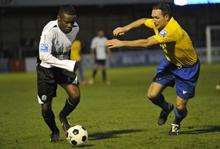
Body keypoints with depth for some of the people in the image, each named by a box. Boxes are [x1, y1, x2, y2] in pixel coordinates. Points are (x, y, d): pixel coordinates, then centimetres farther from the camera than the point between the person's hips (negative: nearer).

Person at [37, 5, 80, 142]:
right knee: (46, 107, -3)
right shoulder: (50, 30, -29)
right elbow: (44, 56, -37)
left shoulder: (75, 28, -9)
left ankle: (63, 117, 11)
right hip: (46, 68, -4)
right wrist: (69, 65, -40)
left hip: (64, 66, 4)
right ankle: (54, 131, 26)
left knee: (75, 96, -19)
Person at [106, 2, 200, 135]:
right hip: (169, 62, 7)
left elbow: (146, 43, -39)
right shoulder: (158, 24, -12)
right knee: (152, 95, -7)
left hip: (187, 68, -7)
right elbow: (143, 21, 11)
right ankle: (166, 108, 26)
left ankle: (176, 124, 28)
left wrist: (122, 43, -35)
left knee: (180, 107, -6)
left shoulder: (172, 30, -37)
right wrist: (126, 28, -4)